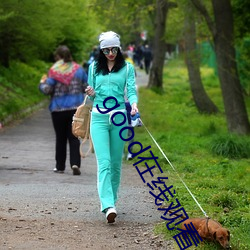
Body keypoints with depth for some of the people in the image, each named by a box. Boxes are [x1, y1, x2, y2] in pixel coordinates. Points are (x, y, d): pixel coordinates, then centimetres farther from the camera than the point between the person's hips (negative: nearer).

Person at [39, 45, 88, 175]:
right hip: (76, 108, 2)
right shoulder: (78, 69, 2)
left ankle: (60, 166, 16)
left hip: (58, 109, -2)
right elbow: (87, 87, 6)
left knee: (60, 138, 10)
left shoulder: (54, 71, -9)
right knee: (74, 137, 4)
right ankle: (75, 163, -14)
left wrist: (42, 83, 9)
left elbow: (47, 90, -12)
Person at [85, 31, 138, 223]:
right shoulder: (94, 68, 12)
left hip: (119, 117, 0)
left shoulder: (127, 68, 7)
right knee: (104, 162, -13)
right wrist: (91, 94, -6)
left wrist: (134, 104, -23)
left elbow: (131, 90, -3)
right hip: (99, 117, 0)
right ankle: (108, 206, -24)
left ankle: (111, 199, 22)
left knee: (116, 162, 6)